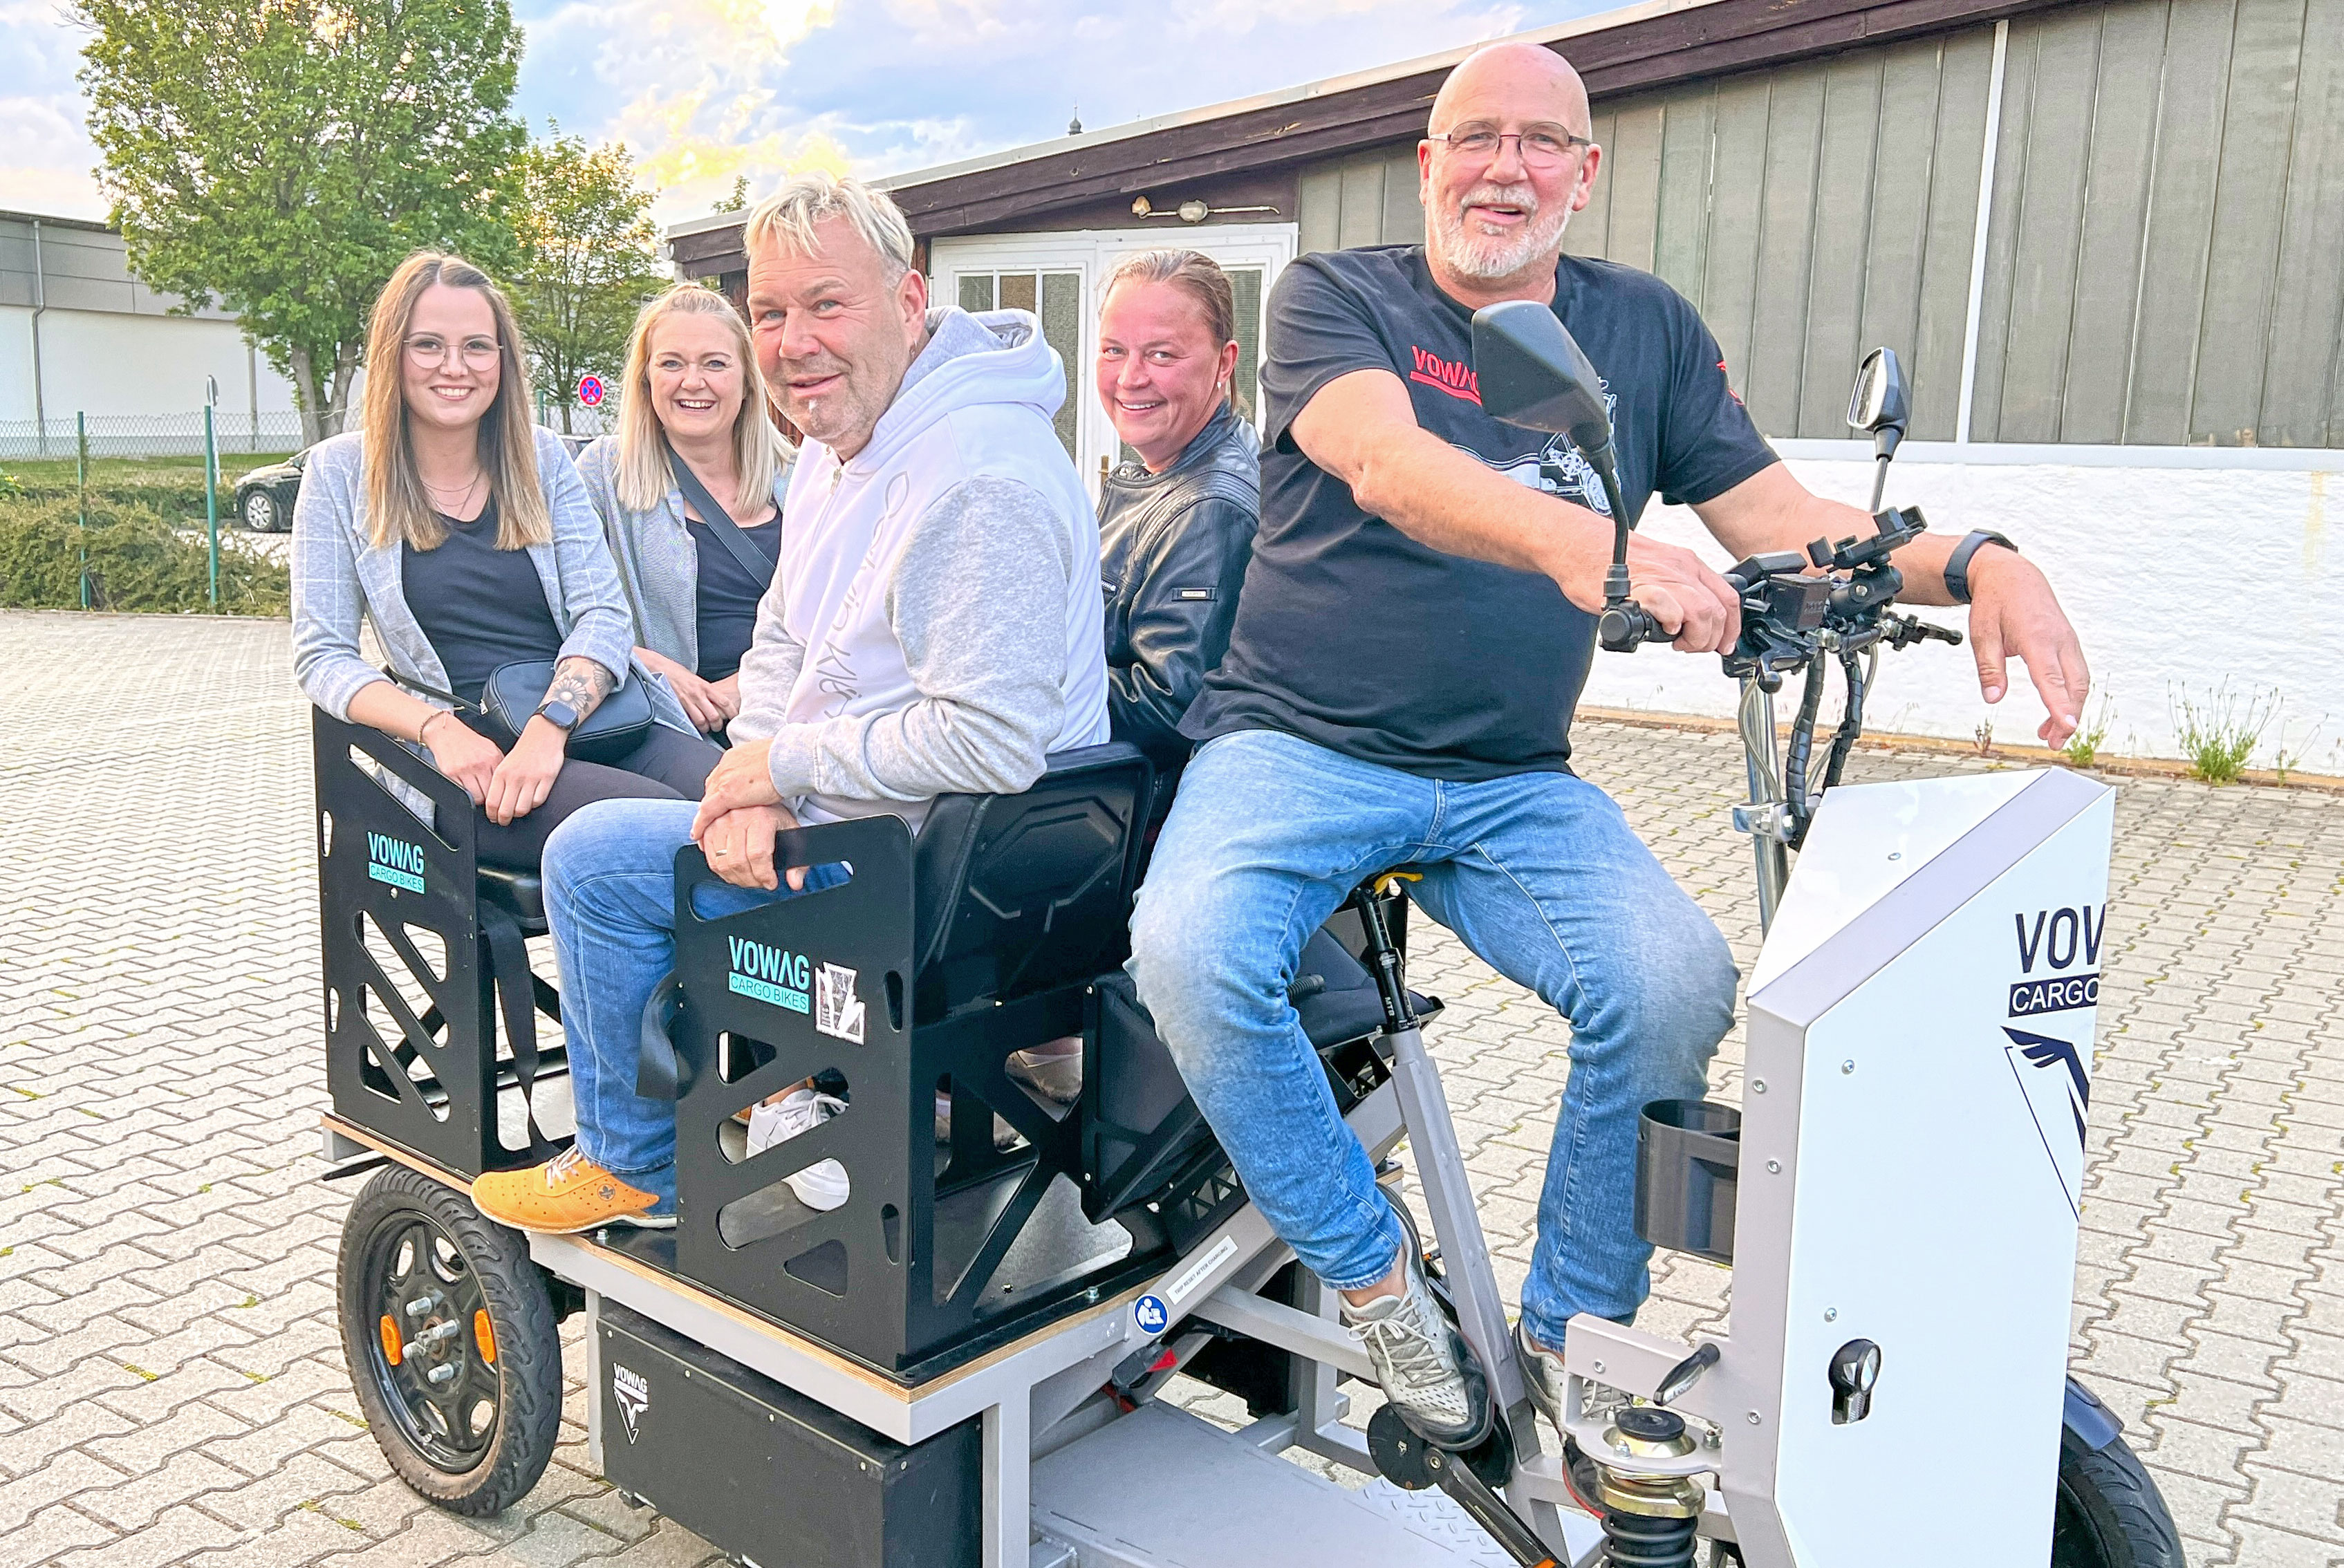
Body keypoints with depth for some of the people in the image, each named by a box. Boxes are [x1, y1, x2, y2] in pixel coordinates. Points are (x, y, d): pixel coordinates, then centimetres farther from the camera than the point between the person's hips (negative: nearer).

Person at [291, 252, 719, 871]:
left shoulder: (542, 457, 13)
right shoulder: (340, 472, 8)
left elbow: (603, 613, 4)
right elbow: (322, 656, 5)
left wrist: (549, 727, -16)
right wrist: (439, 729, -14)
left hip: (599, 722, 3)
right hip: (466, 752, -3)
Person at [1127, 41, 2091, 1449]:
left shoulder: (1647, 329, 13)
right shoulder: (1335, 299, 0)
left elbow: (1776, 514, 9)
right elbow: (1386, 462, -21)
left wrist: (1972, 563, -12)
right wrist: (1577, 541, -41)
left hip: (1515, 788, 3)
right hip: (1295, 747, -2)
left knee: (1679, 984, -24)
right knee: (1192, 954, -31)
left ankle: (1575, 1328, 1)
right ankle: (1378, 1280, -5)